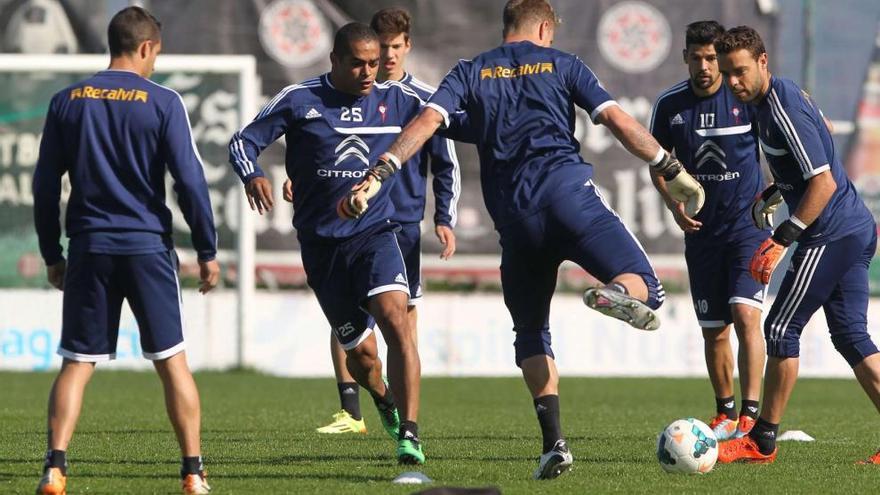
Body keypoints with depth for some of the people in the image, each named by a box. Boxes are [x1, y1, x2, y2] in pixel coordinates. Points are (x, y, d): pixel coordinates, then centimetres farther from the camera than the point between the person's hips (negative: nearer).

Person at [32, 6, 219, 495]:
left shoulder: (67, 102, 6)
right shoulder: (162, 102, -4)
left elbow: (45, 185, 8)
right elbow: (190, 180, -6)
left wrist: (52, 255, 15)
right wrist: (207, 251, 2)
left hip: (88, 249, 2)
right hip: (148, 247, -2)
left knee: (76, 363, 5)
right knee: (172, 361, 6)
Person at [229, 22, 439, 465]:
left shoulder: (394, 100, 3)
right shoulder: (299, 100, -2)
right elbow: (244, 141, -1)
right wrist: (252, 176, -23)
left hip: (375, 233, 0)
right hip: (322, 245, 0)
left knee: (394, 317, -26)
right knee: (360, 352, 4)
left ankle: (408, 434, -26)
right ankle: (384, 401, 40)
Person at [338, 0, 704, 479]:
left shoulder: (471, 72, 19)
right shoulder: (562, 65, 16)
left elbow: (427, 121, 4)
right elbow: (619, 121, 9)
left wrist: (375, 178, -2)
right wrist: (673, 172, 16)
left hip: (513, 214, 2)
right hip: (567, 188, -2)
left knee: (531, 330, 16)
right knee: (646, 290, -2)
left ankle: (552, 441, -3)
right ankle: (615, 291, -42)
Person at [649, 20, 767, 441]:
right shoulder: (670, 104, -2)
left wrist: (773, 195, -13)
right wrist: (674, 203, -5)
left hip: (748, 225, -3)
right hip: (701, 230, 3)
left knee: (745, 314, -20)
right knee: (713, 330, 9)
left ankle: (750, 415, -22)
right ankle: (724, 414, 27)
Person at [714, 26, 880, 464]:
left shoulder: (784, 110, -20)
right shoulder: (782, 96, 10)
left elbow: (823, 182, -24)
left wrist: (783, 239, -24)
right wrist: (775, 191, 26)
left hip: (830, 234, -10)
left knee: (781, 329, -3)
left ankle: (763, 442, 4)